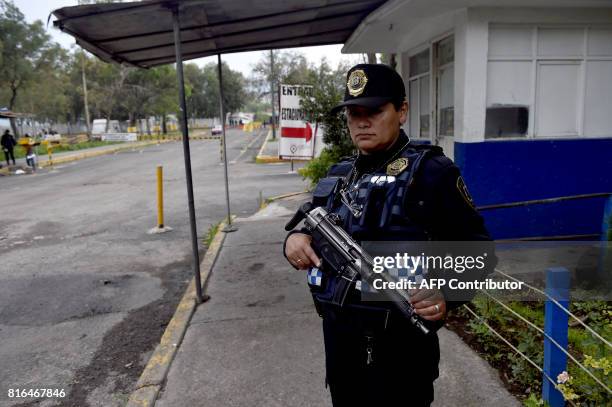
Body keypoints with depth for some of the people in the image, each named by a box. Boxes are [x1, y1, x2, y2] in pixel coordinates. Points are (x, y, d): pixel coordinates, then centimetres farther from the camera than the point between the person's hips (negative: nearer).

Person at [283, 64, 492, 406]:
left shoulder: (432, 171, -12)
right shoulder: (338, 174, 7)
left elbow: (476, 247, -9)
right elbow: (314, 226, 16)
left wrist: (447, 292, -26)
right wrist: (296, 238, -6)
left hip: (400, 347, -6)